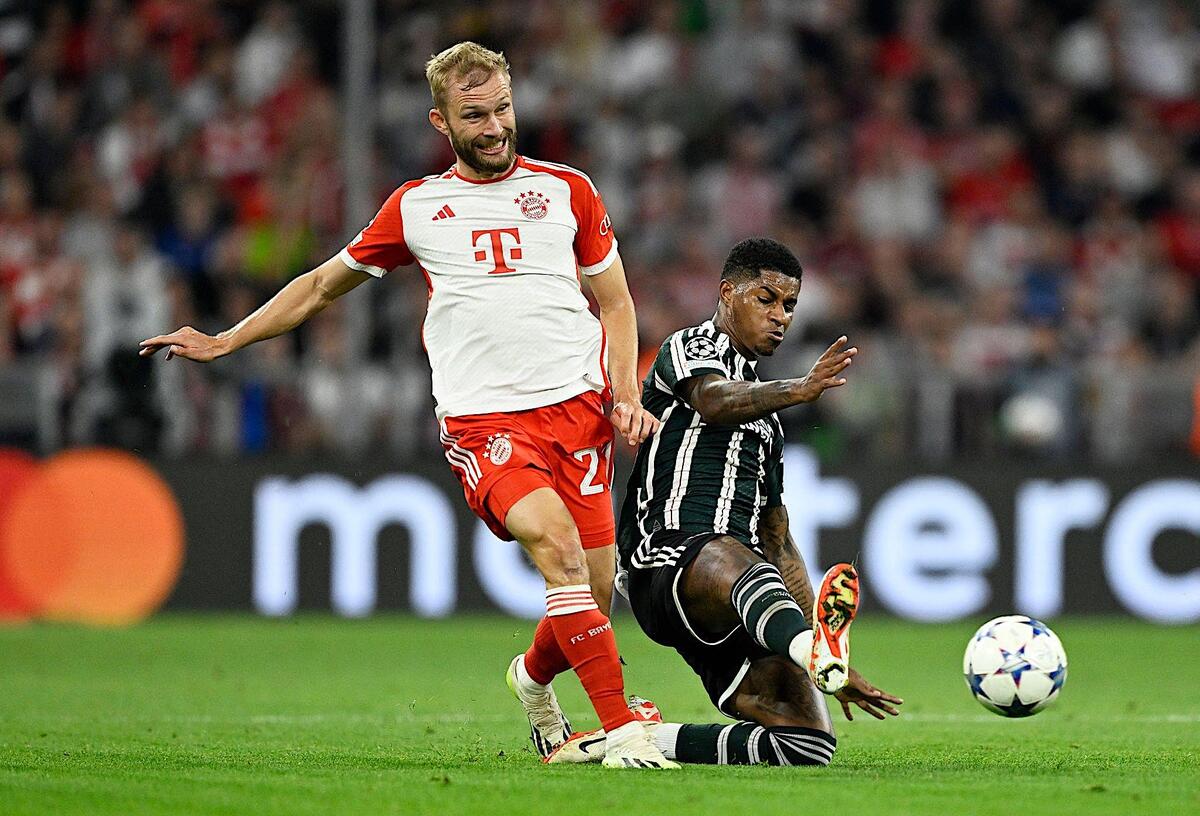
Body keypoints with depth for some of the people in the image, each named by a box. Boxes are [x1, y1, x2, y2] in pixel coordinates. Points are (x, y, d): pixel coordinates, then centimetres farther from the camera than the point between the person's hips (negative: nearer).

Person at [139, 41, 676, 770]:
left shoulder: (567, 190, 13)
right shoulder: (414, 207, 12)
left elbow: (615, 302, 20)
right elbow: (323, 286, 25)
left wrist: (627, 395, 4)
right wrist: (222, 342, 24)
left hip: (576, 404, 2)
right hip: (481, 418, -2)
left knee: (594, 599, -4)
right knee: (557, 543, -29)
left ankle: (534, 677, 32)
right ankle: (622, 730, -28)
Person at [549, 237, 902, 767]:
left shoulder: (765, 417, 33)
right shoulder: (692, 347, 9)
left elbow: (779, 544, 34)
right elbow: (713, 401, -18)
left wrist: (827, 660, 27)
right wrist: (798, 391, -38)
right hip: (670, 560, -8)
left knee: (811, 742, -11)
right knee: (730, 557, -44)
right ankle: (812, 650, -77)